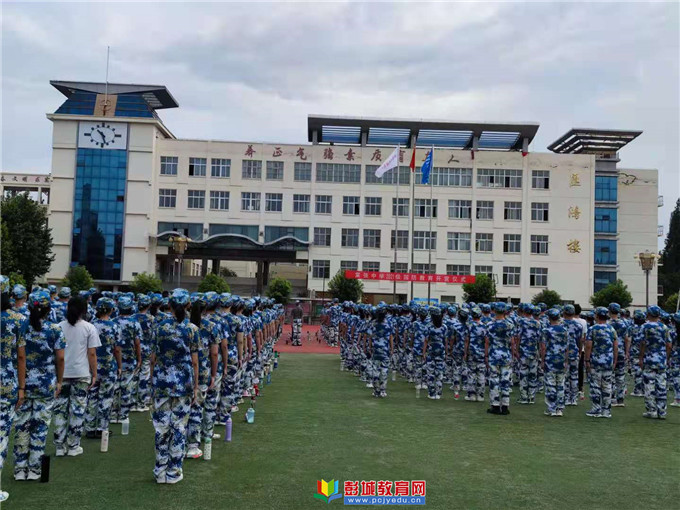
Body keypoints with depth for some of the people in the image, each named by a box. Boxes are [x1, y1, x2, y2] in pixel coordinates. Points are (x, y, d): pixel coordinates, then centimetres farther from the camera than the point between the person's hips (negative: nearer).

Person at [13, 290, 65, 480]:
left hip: (23, 382, 2)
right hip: (46, 384, -2)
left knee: (22, 425, 10)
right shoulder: (55, 330, -6)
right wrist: (59, 381, 7)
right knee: (40, 426, 6)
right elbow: (60, 358, -6)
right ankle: (34, 470, 12)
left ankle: (20, 469, 16)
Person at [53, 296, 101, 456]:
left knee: (60, 408, 10)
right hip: (81, 374, -2)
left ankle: (60, 446, 14)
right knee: (77, 409, 6)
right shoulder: (89, 328, -3)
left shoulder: (59, 326, 4)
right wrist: (94, 374, 2)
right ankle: (73, 446, 11)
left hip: (61, 373, 3)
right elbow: (92, 354, -5)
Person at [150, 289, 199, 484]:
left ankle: (160, 471, 16)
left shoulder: (159, 327, -2)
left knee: (161, 426, 9)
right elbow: (194, 361, -3)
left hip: (162, 381, 1)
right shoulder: (192, 329, -5)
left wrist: (152, 380, 13)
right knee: (179, 427, 6)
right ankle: (174, 472, 12)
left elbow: (153, 358, 1)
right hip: (184, 382, -1)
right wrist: (195, 386, 5)